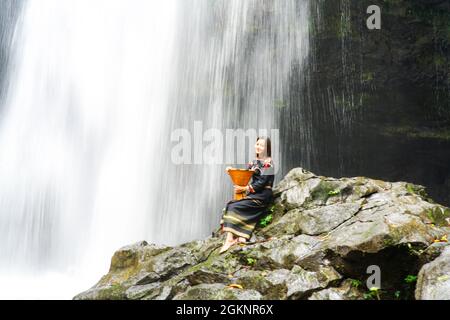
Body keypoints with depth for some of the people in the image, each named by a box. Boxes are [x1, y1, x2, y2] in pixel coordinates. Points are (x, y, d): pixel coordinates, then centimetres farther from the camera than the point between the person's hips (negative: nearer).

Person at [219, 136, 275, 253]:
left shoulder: (268, 162, -6)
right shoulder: (255, 162, 17)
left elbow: (262, 182, -14)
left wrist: (245, 188, -17)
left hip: (262, 195, -7)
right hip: (252, 194, 7)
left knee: (234, 207, -21)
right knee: (230, 205, -15)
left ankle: (230, 239, -20)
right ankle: (240, 237, -25)